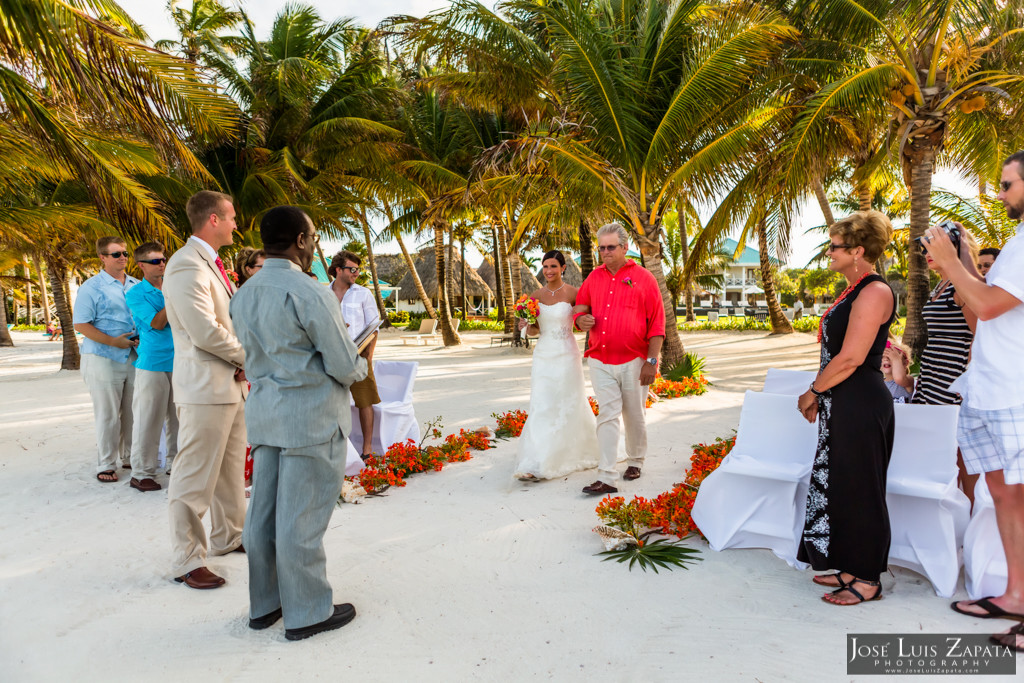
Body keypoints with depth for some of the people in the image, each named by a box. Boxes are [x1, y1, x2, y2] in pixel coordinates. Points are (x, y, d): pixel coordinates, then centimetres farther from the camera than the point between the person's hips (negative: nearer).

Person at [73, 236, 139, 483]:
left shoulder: (137, 286, 11)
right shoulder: (92, 287, -4)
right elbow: (80, 325, -9)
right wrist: (113, 341, -17)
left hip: (133, 358, 5)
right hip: (103, 359, -5)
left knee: (132, 412, 11)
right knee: (107, 415, 1)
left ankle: (129, 457, 25)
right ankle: (105, 464, 12)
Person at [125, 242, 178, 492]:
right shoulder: (136, 294, -2)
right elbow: (157, 323, -13)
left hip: (178, 361, 5)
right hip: (152, 362, -5)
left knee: (177, 416, 11)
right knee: (148, 419, -1)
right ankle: (141, 473, 7)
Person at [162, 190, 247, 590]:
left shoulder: (211, 264, 15)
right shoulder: (187, 265, -17)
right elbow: (205, 332, -24)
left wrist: (244, 362, 5)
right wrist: (251, 356, -10)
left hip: (232, 384, 10)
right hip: (205, 387, -10)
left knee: (231, 468, 19)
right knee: (195, 478, 0)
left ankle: (228, 537, 34)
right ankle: (188, 561, 13)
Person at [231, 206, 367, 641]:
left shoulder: (244, 295, 8)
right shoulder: (309, 294, -18)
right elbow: (344, 366, -16)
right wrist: (360, 366, 8)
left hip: (264, 411, 8)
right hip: (312, 415, -8)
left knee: (264, 511, 15)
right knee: (302, 518, 1)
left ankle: (264, 605, 29)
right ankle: (306, 613, 15)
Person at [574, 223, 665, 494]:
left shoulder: (643, 278, -2)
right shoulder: (593, 278, 9)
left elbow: (657, 324, -4)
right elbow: (580, 308, 19)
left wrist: (651, 361, -10)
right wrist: (581, 320, -6)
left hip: (633, 362, -2)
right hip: (600, 362, 3)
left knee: (634, 416, 11)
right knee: (607, 416, -1)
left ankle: (635, 462, 34)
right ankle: (607, 478, -1)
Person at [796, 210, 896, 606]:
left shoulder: (874, 292, -16)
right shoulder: (853, 291, 15)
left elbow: (850, 358, -22)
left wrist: (812, 392, -11)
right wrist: (818, 395, 14)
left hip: (861, 407, -10)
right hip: (842, 406, 10)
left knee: (859, 491, 1)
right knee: (838, 485, 15)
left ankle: (867, 581, 15)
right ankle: (851, 568, 28)